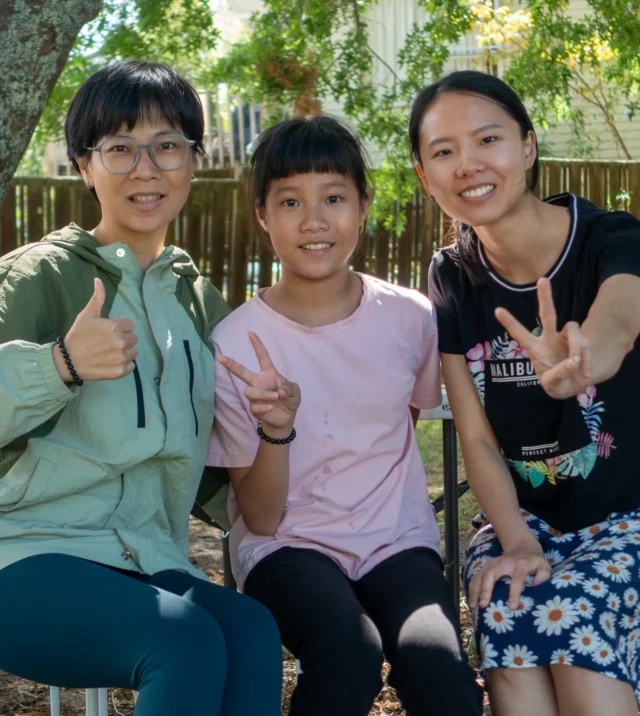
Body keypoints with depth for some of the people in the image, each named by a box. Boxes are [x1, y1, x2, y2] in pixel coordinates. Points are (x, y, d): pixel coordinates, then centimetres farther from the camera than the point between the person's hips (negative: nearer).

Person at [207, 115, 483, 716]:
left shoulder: (410, 317, -1)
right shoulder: (234, 345, -8)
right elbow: (261, 518, -7)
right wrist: (276, 429, -25)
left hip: (398, 542, 2)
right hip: (288, 548, -1)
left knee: (436, 663, -31)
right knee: (349, 655, -34)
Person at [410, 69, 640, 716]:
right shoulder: (453, 280, -1)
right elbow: (476, 436, -2)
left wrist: (576, 363, -61)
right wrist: (516, 540, -18)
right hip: (524, 516, 3)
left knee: (564, 614, -30)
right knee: (506, 607, -30)